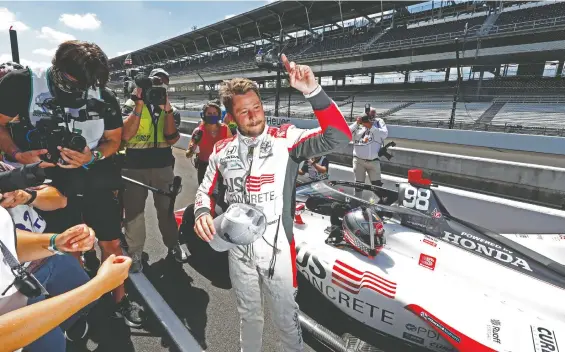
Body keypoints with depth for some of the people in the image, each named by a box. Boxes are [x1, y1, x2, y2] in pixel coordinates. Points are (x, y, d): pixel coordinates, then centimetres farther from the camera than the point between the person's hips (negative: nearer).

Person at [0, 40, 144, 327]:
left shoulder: (105, 98, -7)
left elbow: (114, 139, 2)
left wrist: (93, 156, -18)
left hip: (97, 179, 1)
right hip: (53, 181, -1)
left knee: (111, 243, 9)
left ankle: (120, 301, 31)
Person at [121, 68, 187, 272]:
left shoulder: (169, 108, 8)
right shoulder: (132, 104, 2)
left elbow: (172, 139, -6)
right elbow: (125, 135, -13)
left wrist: (167, 110, -15)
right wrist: (139, 106, -16)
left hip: (163, 165, 2)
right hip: (134, 165, -2)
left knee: (167, 207, 10)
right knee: (134, 210, 2)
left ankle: (173, 245, 24)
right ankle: (134, 253, 13)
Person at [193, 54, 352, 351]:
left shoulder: (286, 139, -13)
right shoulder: (222, 150, -1)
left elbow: (338, 138, -26)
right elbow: (206, 188, 10)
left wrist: (313, 92, -37)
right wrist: (202, 211, -12)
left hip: (278, 248, -3)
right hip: (238, 249, 4)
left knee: (287, 316, 17)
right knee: (248, 314, 26)